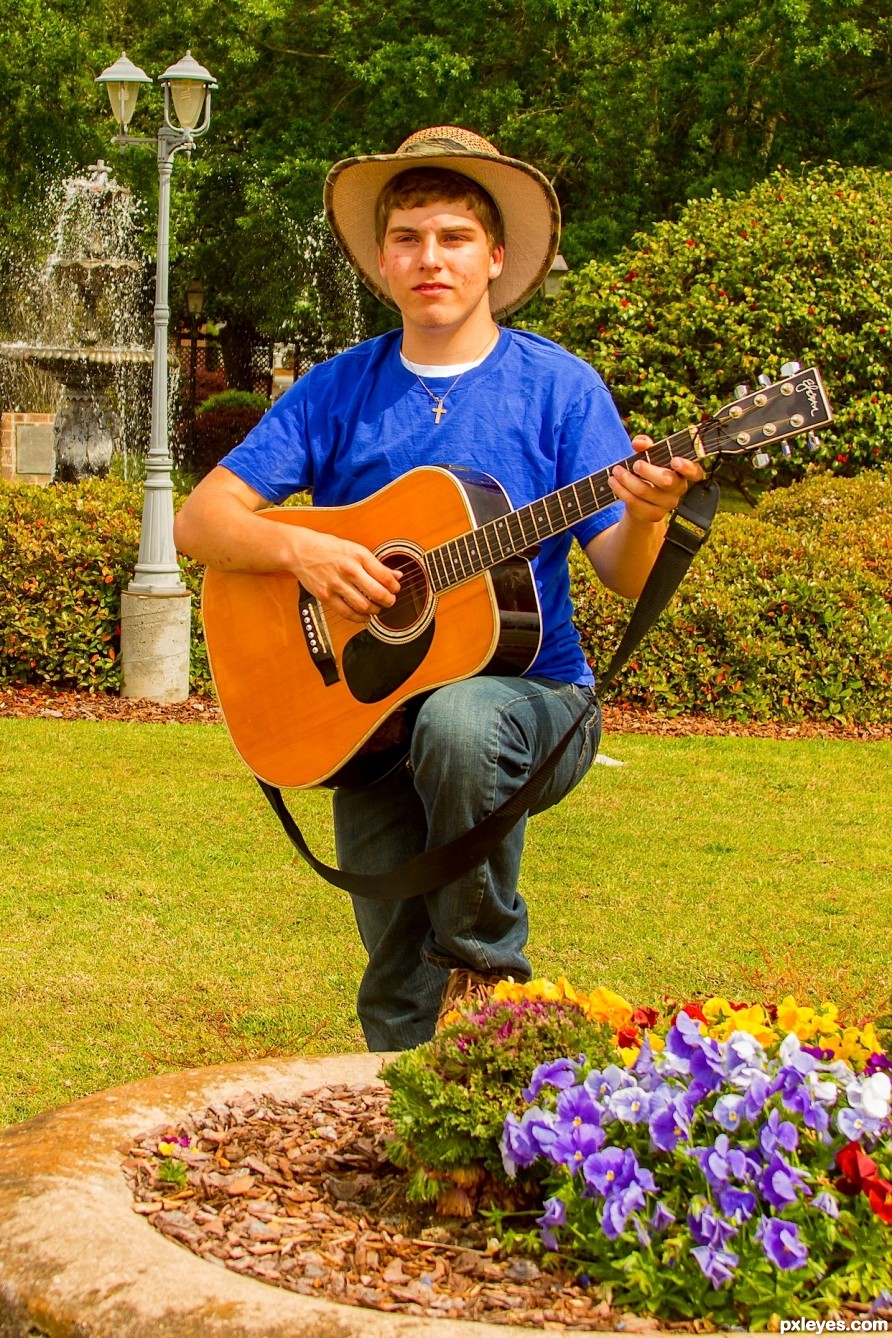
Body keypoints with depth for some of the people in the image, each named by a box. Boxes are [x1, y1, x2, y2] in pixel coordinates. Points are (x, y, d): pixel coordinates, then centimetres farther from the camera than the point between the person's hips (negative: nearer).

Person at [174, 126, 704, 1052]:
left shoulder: (558, 386, 0)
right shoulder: (337, 391, 6)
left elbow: (626, 578, -4)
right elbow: (200, 521, 1)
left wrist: (644, 517, -26)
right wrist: (300, 548, -18)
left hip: (530, 695, -2)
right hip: (366, 706, 2)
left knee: (455, 724, -36)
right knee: (397, 989, -8)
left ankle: (489, 962, -13)